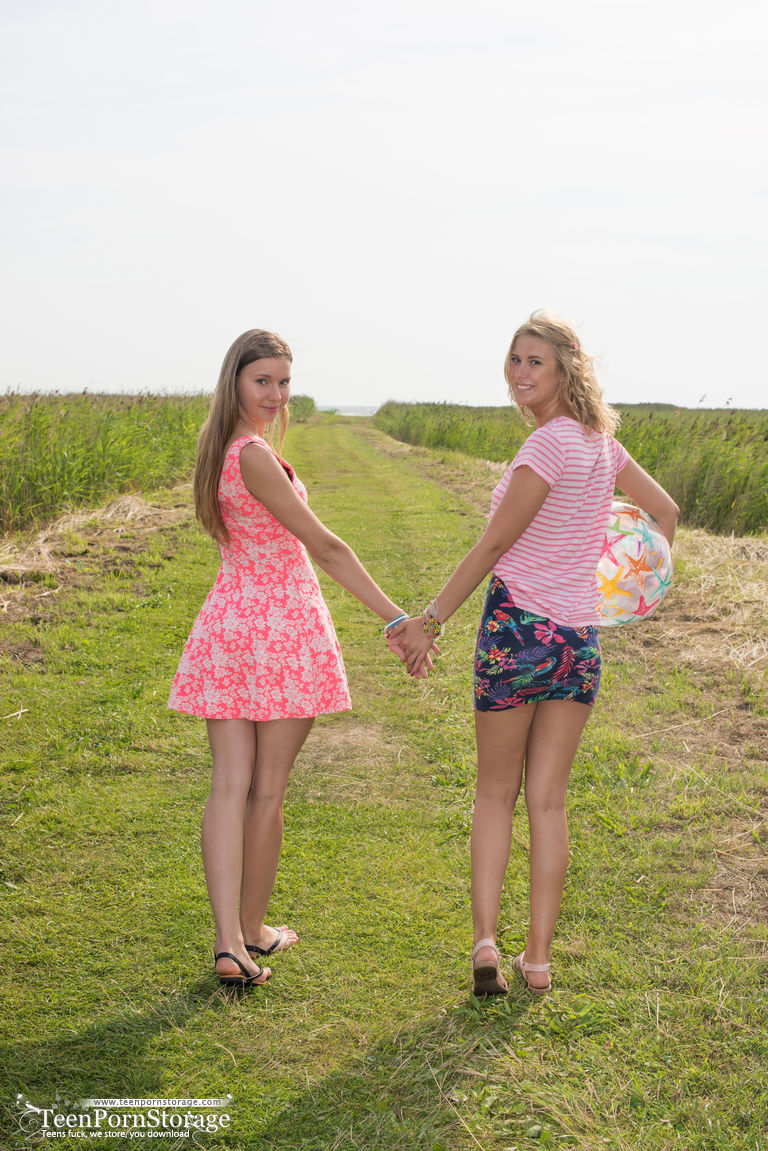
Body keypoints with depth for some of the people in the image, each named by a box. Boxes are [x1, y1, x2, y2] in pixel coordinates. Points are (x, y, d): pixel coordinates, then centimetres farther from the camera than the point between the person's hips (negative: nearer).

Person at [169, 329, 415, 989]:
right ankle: (252, 933, 20)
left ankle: (228, 942, -3)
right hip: (285, 624, -8)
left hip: (228, 620, 8)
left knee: (230, 786, 3)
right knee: (268, 791, 6)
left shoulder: (220, 447, 11)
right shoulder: (256, 456, -17)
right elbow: (324, 546, -17)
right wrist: (396, 618, -14)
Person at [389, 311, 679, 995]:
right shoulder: (600, 442, 8)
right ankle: (539, 956, 13)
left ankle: (486, 939, 2)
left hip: (518, 629, -6)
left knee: (496, 792, 10)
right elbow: (667, 511, 20)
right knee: (548, 799, 10)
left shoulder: (549, 445, -14)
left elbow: (493, 546, -14)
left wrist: (430, 623, -9)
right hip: (581, 637, 6)